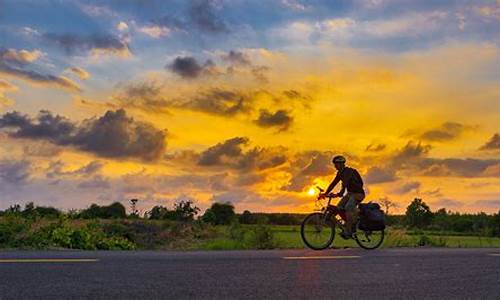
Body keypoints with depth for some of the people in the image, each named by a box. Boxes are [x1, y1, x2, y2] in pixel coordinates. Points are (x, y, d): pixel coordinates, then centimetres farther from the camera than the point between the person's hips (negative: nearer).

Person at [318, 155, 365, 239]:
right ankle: (350, 224, 9)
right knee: (339, 207, -6)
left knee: (348, 207, -29)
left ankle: (348, 231, -25)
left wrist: (339, 194, -48)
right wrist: (325, 193, -5)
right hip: (350, 193, 9)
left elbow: (345, 184, -36)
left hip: (358, 193, -9)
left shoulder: (349, 171, -22)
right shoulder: (340, 173, 5)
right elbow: (334, 183, 4)